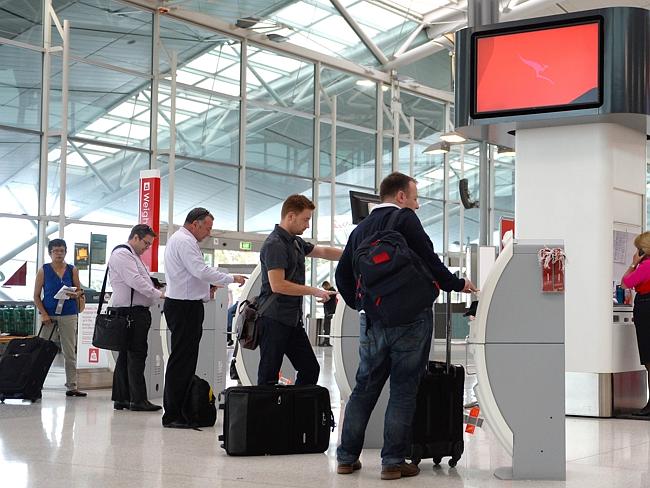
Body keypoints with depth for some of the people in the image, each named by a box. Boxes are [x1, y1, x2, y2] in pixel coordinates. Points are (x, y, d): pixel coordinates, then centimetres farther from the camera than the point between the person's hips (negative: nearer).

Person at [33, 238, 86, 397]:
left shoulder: (72, 270, 6)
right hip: (49, 314, -2)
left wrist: (76, 294, -12)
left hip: (69, 314, 2)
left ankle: (71, 386, 9)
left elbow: (79, 291, 12)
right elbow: (36, 296, 1)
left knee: (70, 352, 4)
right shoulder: (43, 271, 1)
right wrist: (44, 314, -10)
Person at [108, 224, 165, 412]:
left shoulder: (132, 256, 24)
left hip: (136, 312, 11)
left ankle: (121, 399, 13)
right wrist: (160, 294, -18)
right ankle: (138, 400, -9)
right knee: (136, 355, -10)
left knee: (126, 355, 10)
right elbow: (135, 281, -19)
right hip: (131, 311, -11)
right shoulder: (122, 254, -10)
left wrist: (157, 293, 13)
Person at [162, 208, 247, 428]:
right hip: (185, 307, -11)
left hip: (184, 305, 11)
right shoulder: (184, 241, -12)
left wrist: (205, 287, 15)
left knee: (185, 360, 11)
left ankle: (178, 411, 13)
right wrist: (232, 279, -13)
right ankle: (173, 416, -8)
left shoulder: (179, 239, 22)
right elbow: (201, 270, -20)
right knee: (181, 360, -9)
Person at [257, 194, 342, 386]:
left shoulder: (296, 242, 14)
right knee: (269, 377, -5)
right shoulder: (274, 245, -14)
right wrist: (314, 291, -15)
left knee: (310, 369, 7)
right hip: (274, 320, -9)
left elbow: (324, 252, 28)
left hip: (292, 320, 9)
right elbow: (277, 285, -22)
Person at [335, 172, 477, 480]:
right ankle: (394, 462, 1)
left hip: (372, 321, 6)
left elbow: (343, 273, 16)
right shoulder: (404, 219, -5)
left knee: (364, 388, 13)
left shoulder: (361, 229, 16)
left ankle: (347, 458, 17)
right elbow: (428, 261, -12)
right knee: (403, 390, 0)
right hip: (410, 318, -6)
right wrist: (457, 284, 1)